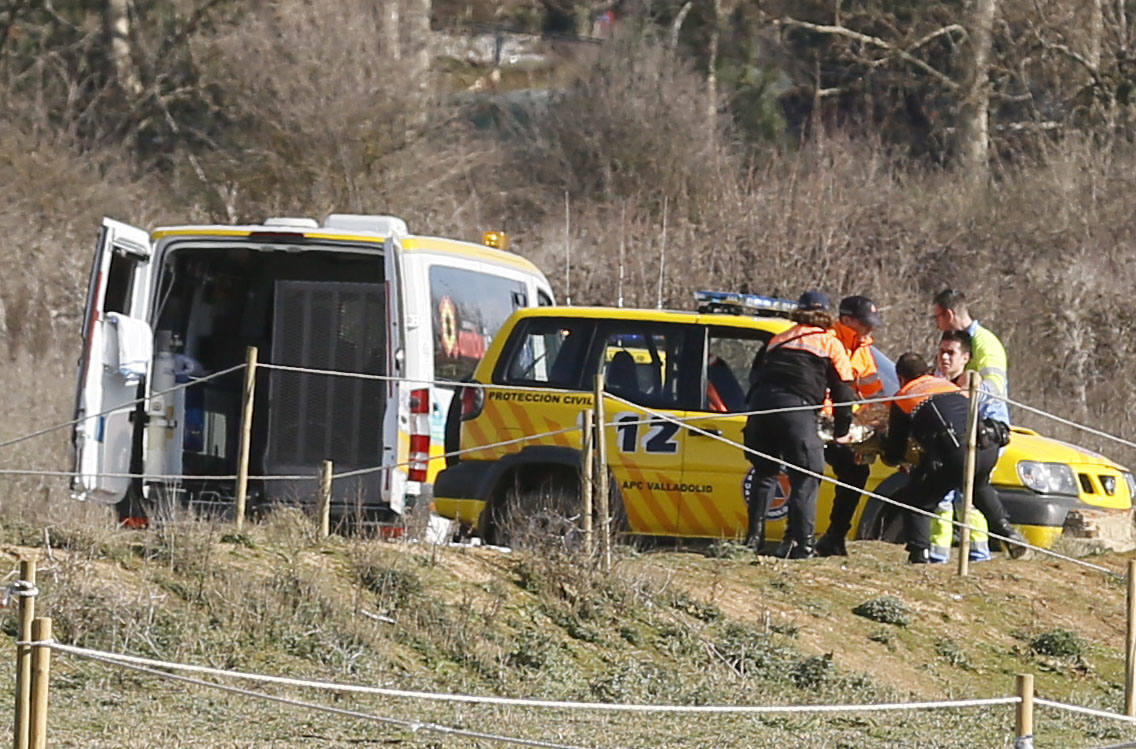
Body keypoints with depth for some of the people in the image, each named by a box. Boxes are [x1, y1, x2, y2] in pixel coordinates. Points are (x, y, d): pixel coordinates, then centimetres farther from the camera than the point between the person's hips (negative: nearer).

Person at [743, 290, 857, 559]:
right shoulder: (830, 343, 14)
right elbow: (844, 390, 12)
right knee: (806, 477, 0)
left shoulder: (779, 340, 29)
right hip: (795, 406, -5)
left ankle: (754, 536, 14)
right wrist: (841, 432, 21)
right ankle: (799, 540, -10)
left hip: (760, 404, 5)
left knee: (765, 473, 18)